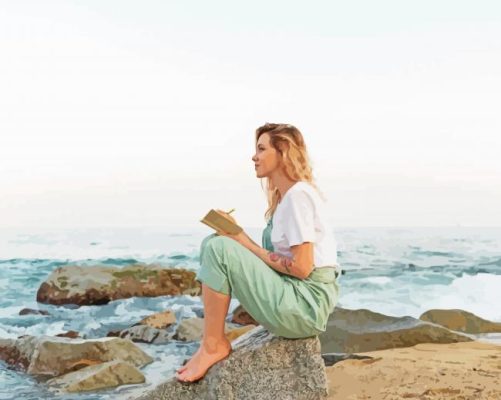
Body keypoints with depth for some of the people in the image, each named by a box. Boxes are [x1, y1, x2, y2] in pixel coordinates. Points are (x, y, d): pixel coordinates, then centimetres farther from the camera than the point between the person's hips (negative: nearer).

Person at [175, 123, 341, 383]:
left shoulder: (298, 195, -12)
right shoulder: (283, 196, 17)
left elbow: (302, 268, -18)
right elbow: (275, 256, 12)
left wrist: (244, 242, -12)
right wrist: (239, 237, -1)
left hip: (307, 305, -10)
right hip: (293, 295, 10)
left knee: (219, 249, -19)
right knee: (212, 243, 7)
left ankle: (213, 346, -8)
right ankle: (213, 342, 0)